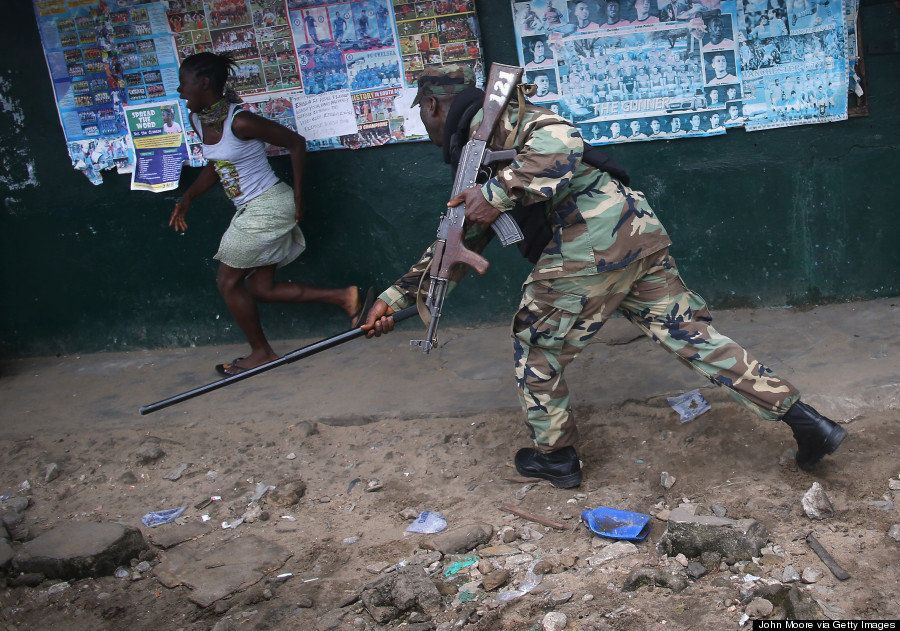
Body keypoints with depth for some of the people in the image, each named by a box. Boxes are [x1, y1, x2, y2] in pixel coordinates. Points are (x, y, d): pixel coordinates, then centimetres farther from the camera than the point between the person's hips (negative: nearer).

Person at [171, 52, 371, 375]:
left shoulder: (240, 122, -23)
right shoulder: (198, 121, 2)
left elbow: (296, 143, -14)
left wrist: (298, 197, -9)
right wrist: (186, 199, 6)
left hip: (268, 206, -9)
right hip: (251, 211, 9)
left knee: (228, 281, 1)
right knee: (260, 288, 10)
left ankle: (261, 352, 17)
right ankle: (343, 297, 13)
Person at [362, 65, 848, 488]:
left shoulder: (486, 119, -1)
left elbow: (560, 142, -20)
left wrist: (497, 194, -18)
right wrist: (395, 297, 30)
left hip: (592, 237, -9)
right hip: (636, 227, 9)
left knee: (536, 343, 10)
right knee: (689, 332, 10)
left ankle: (554, 456, 23)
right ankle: (803, 419, 10)